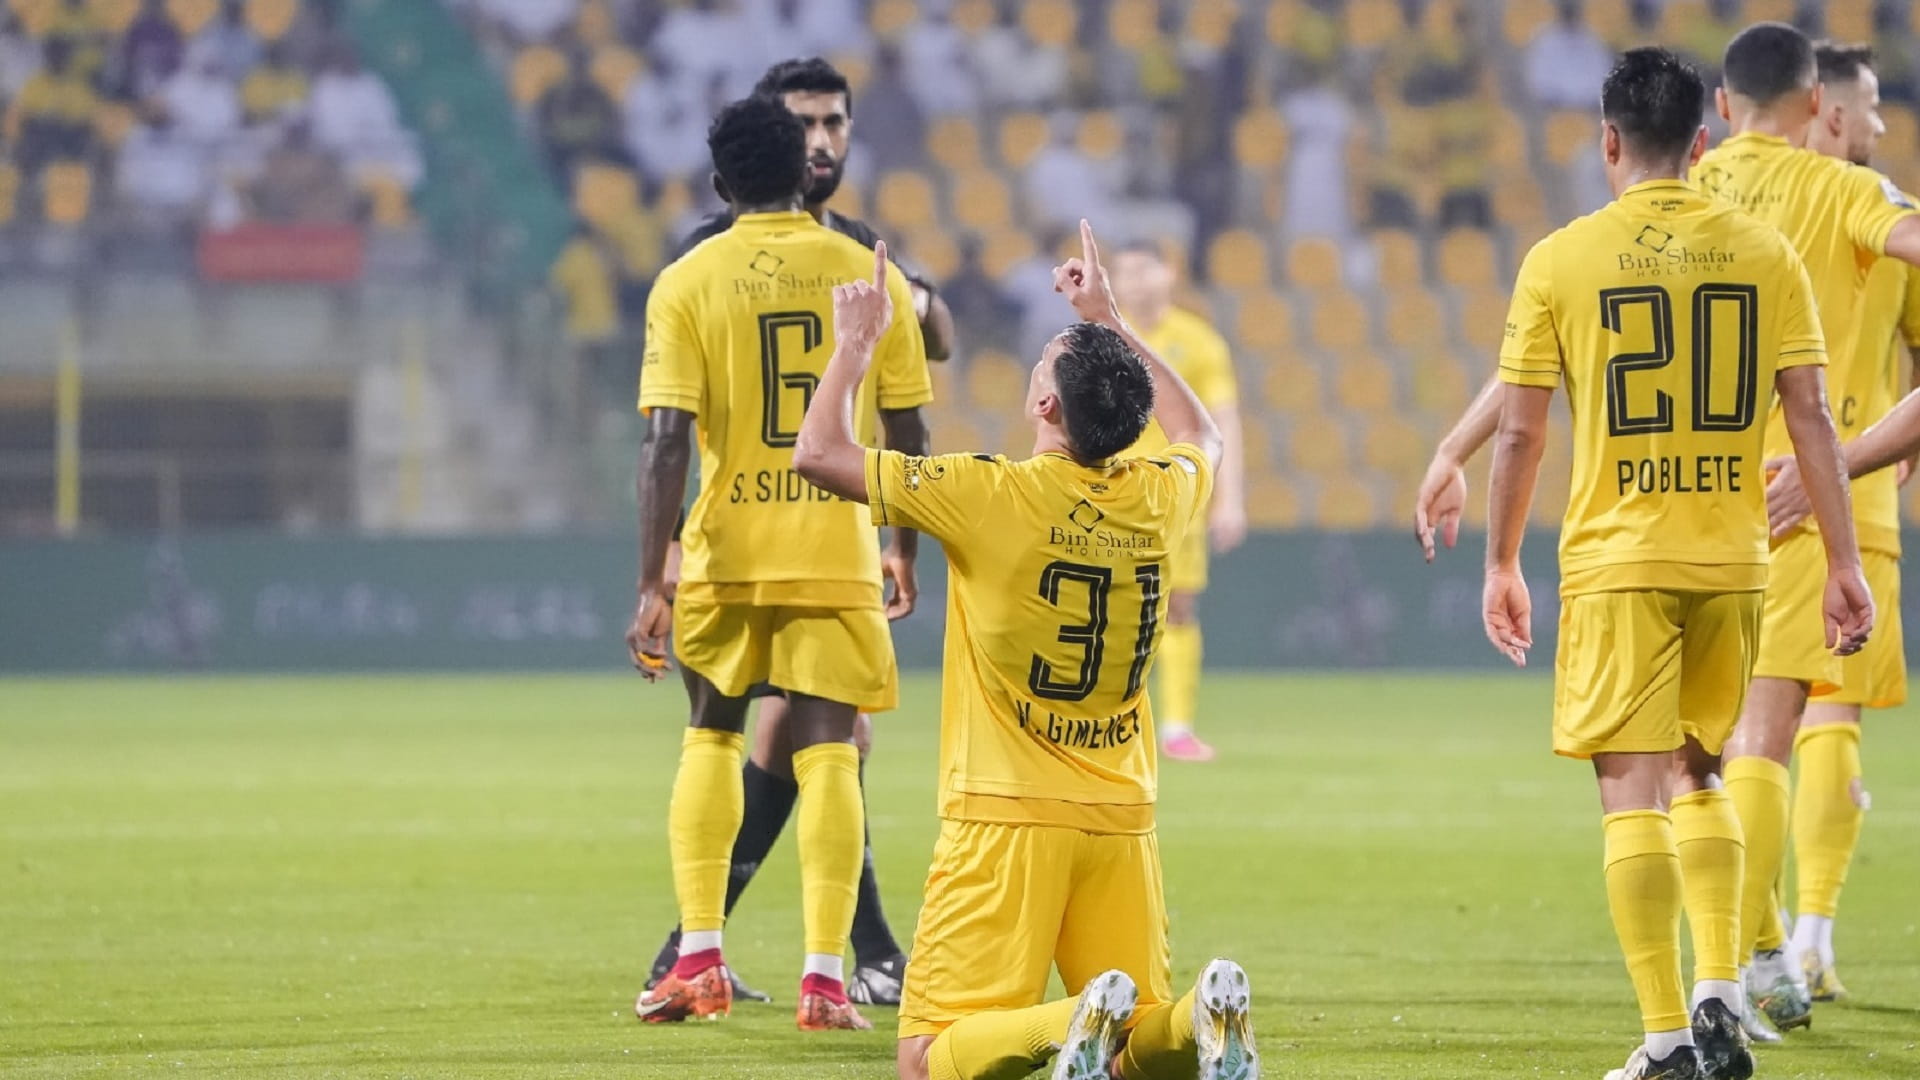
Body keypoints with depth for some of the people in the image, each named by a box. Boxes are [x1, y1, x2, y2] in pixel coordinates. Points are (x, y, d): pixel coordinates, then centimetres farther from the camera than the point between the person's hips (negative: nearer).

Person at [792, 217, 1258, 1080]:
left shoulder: (993, 497, -12)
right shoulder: (1155, 500, 3)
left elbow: (819, 453, -3)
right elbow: (1200, 437, 31)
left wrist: (855, 344, 11)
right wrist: (1110, 321, 34)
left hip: (1006, 818, -5)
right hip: (1121, 817, 5)